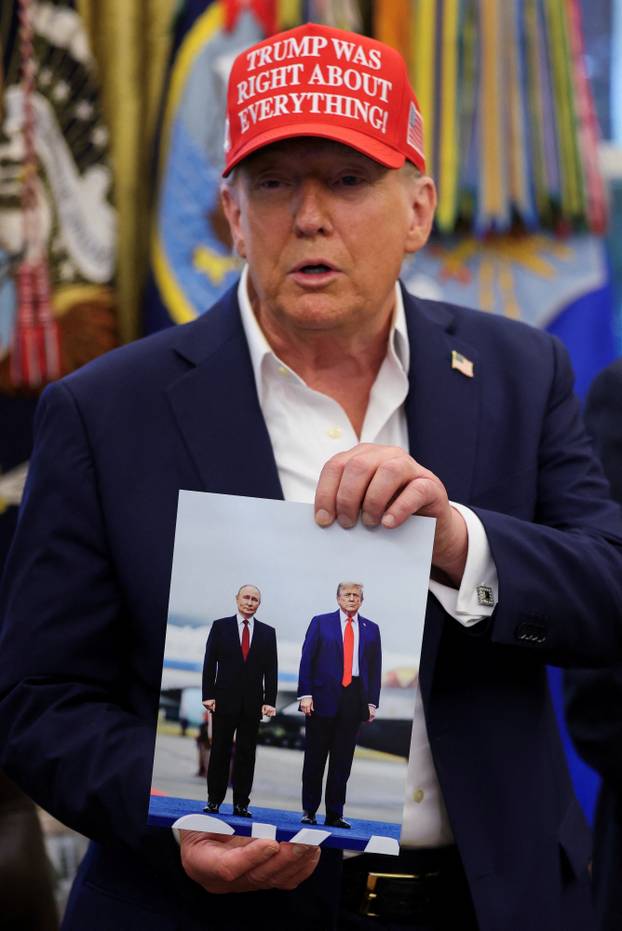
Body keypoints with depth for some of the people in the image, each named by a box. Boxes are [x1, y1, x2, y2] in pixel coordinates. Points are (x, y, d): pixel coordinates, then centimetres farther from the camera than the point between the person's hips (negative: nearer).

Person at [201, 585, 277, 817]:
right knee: (220, 752, 2)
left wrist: (270, 701, -3)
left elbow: (271, 670, 6)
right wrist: (208, 695, -6)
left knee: (246, 754, 1)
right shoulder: (220, 626, 5)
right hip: (225, 700, -1)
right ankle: (214, 800, 7)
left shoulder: (268, 632, 8)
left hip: (253, 702, 1)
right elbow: (209, 664, 2)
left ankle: (241, 804, 4)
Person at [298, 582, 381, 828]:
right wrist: (305, 694, -8)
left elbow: (375, 667, 10)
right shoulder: (320, 623, 4)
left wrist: (372, 702, 2)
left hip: (354, 699, 2)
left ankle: (335, 814, 6)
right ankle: (309, 811, 9)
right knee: (315, 757, 2)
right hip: (323, 697, -2)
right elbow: (307, 660, 0)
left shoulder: (370, 629, 11)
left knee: (343, 761, 3)